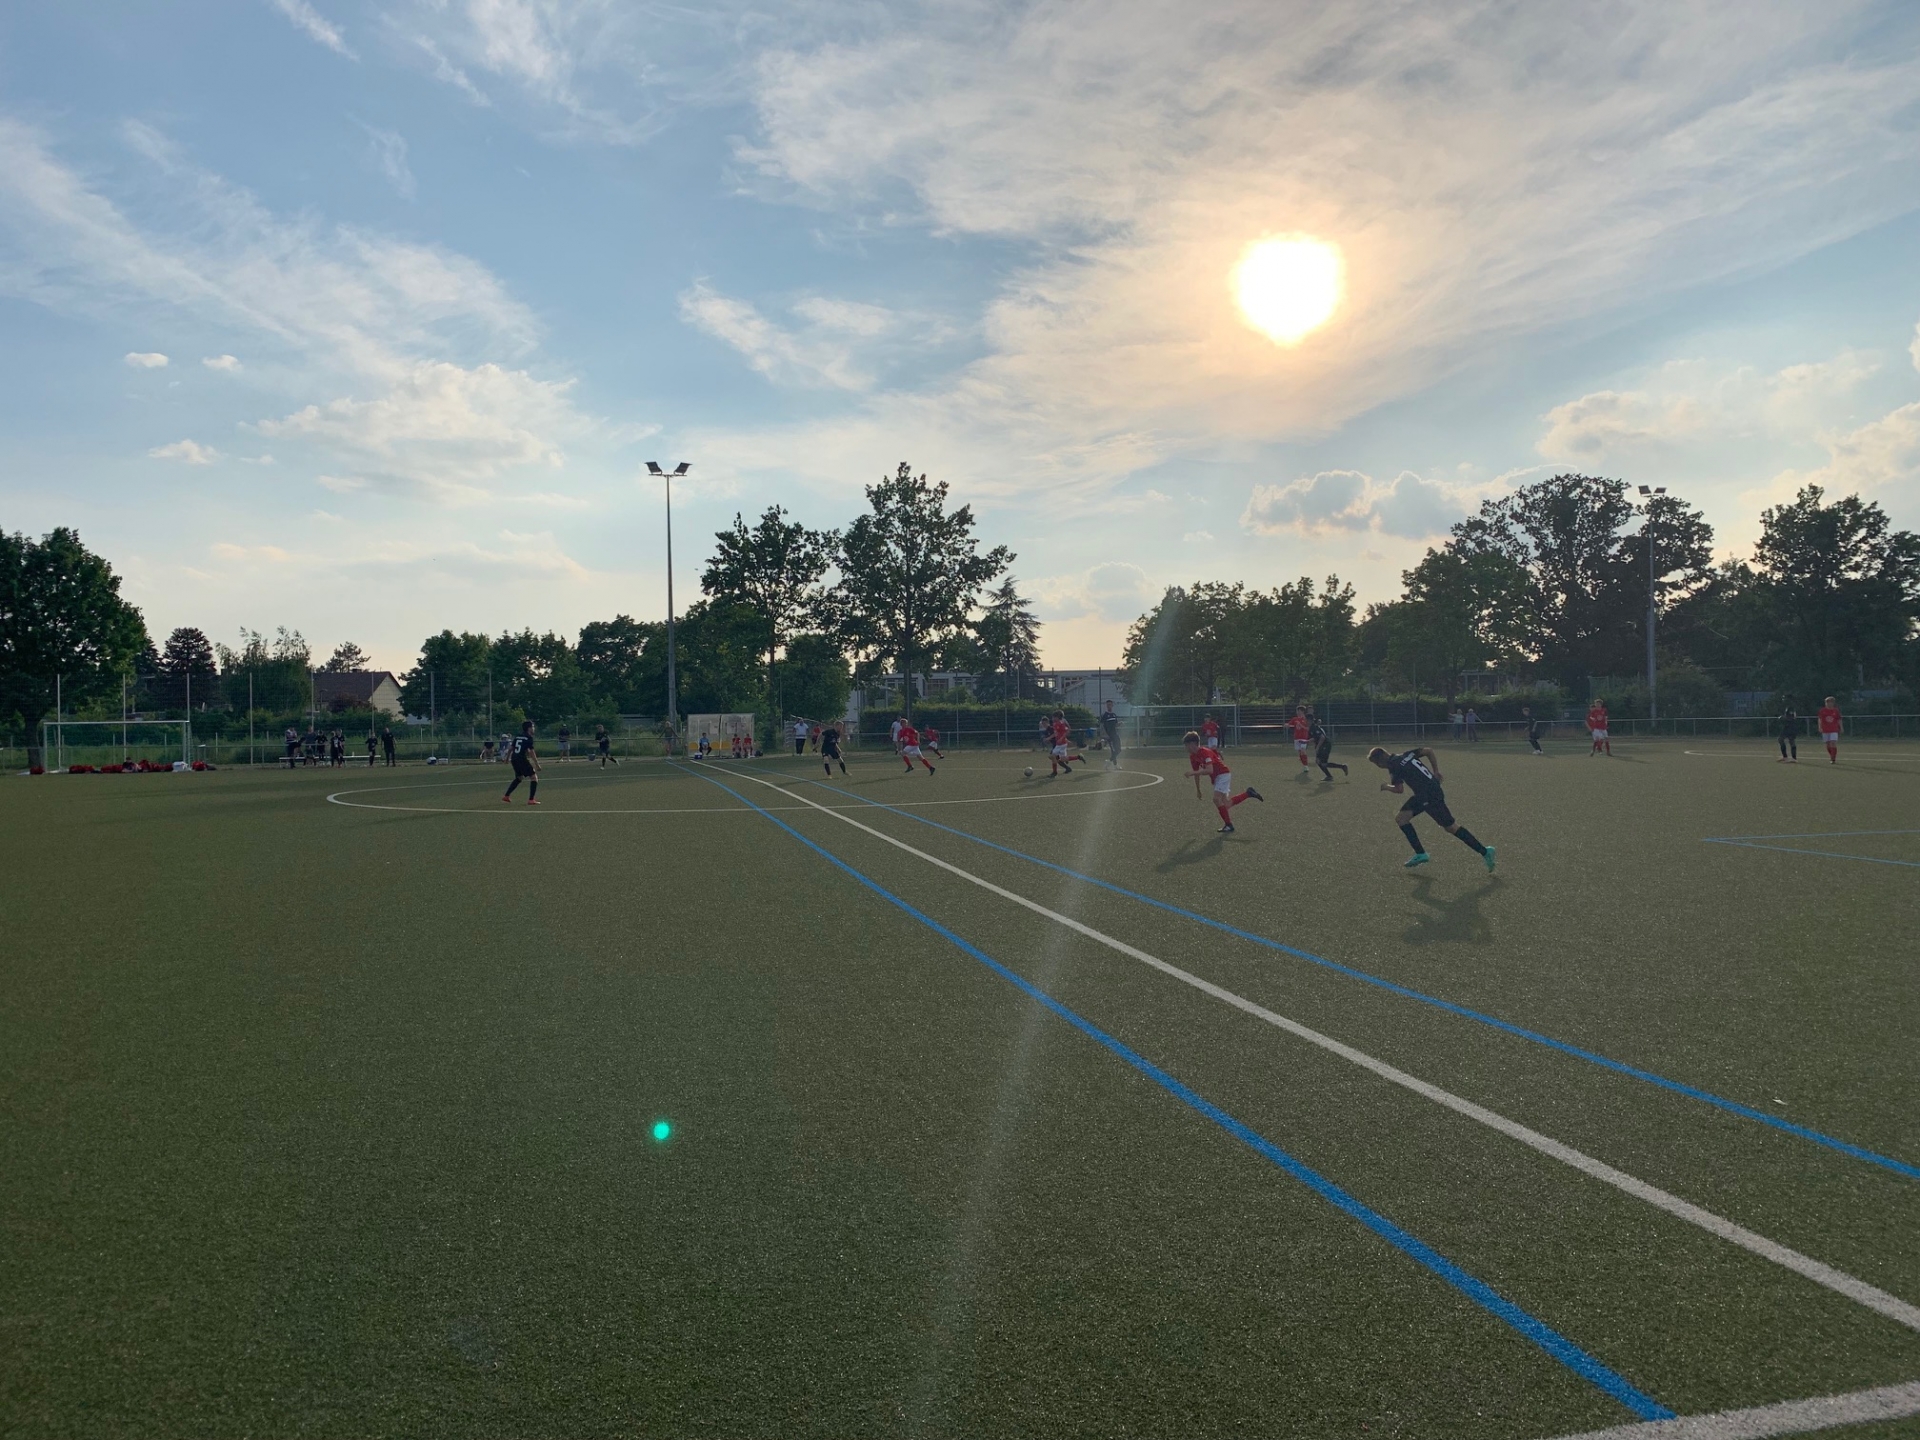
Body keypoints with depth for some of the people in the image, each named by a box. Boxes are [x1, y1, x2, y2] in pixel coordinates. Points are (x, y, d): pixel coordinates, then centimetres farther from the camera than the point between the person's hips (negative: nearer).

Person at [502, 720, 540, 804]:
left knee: (519, 778, 28)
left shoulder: (518, 736, 14)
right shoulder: (529, 738, -9)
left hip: (514, 759, 8)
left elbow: (510, 748, 19)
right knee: (534, 777, -2)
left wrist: (507, 758, 32)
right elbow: (531, 752, -16)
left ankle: (506, 796, 29)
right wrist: (537, 764, -14)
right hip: (522, 759, -8)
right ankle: (531, 800, -8)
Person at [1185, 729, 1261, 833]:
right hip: (1216, 777, 10)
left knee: (1216, 799, -21)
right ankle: (1248, 793, 23)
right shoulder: (1192, 756, 3)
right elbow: (1197, 773, 13)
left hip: (1223, 774, -10)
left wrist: (1193, 773, -35)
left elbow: (1209, 770, -36)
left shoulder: (1205, 752, -24)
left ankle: (1228, 825, -11)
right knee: (1225, 804, 9)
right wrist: (1198, 790, 17)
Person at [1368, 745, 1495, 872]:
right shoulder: (1406, 754, 11)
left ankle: (1484, 851, 5)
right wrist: (1436, 772, 12)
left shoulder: (1393, 766, -13)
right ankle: (1420, 854, 10)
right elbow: (1428, 751, 11)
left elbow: (1399, 789, -15)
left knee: (1450, 827, -2)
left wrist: (1386, 787, 5)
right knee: (1401, 818, 9)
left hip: (1429, 796, -10)